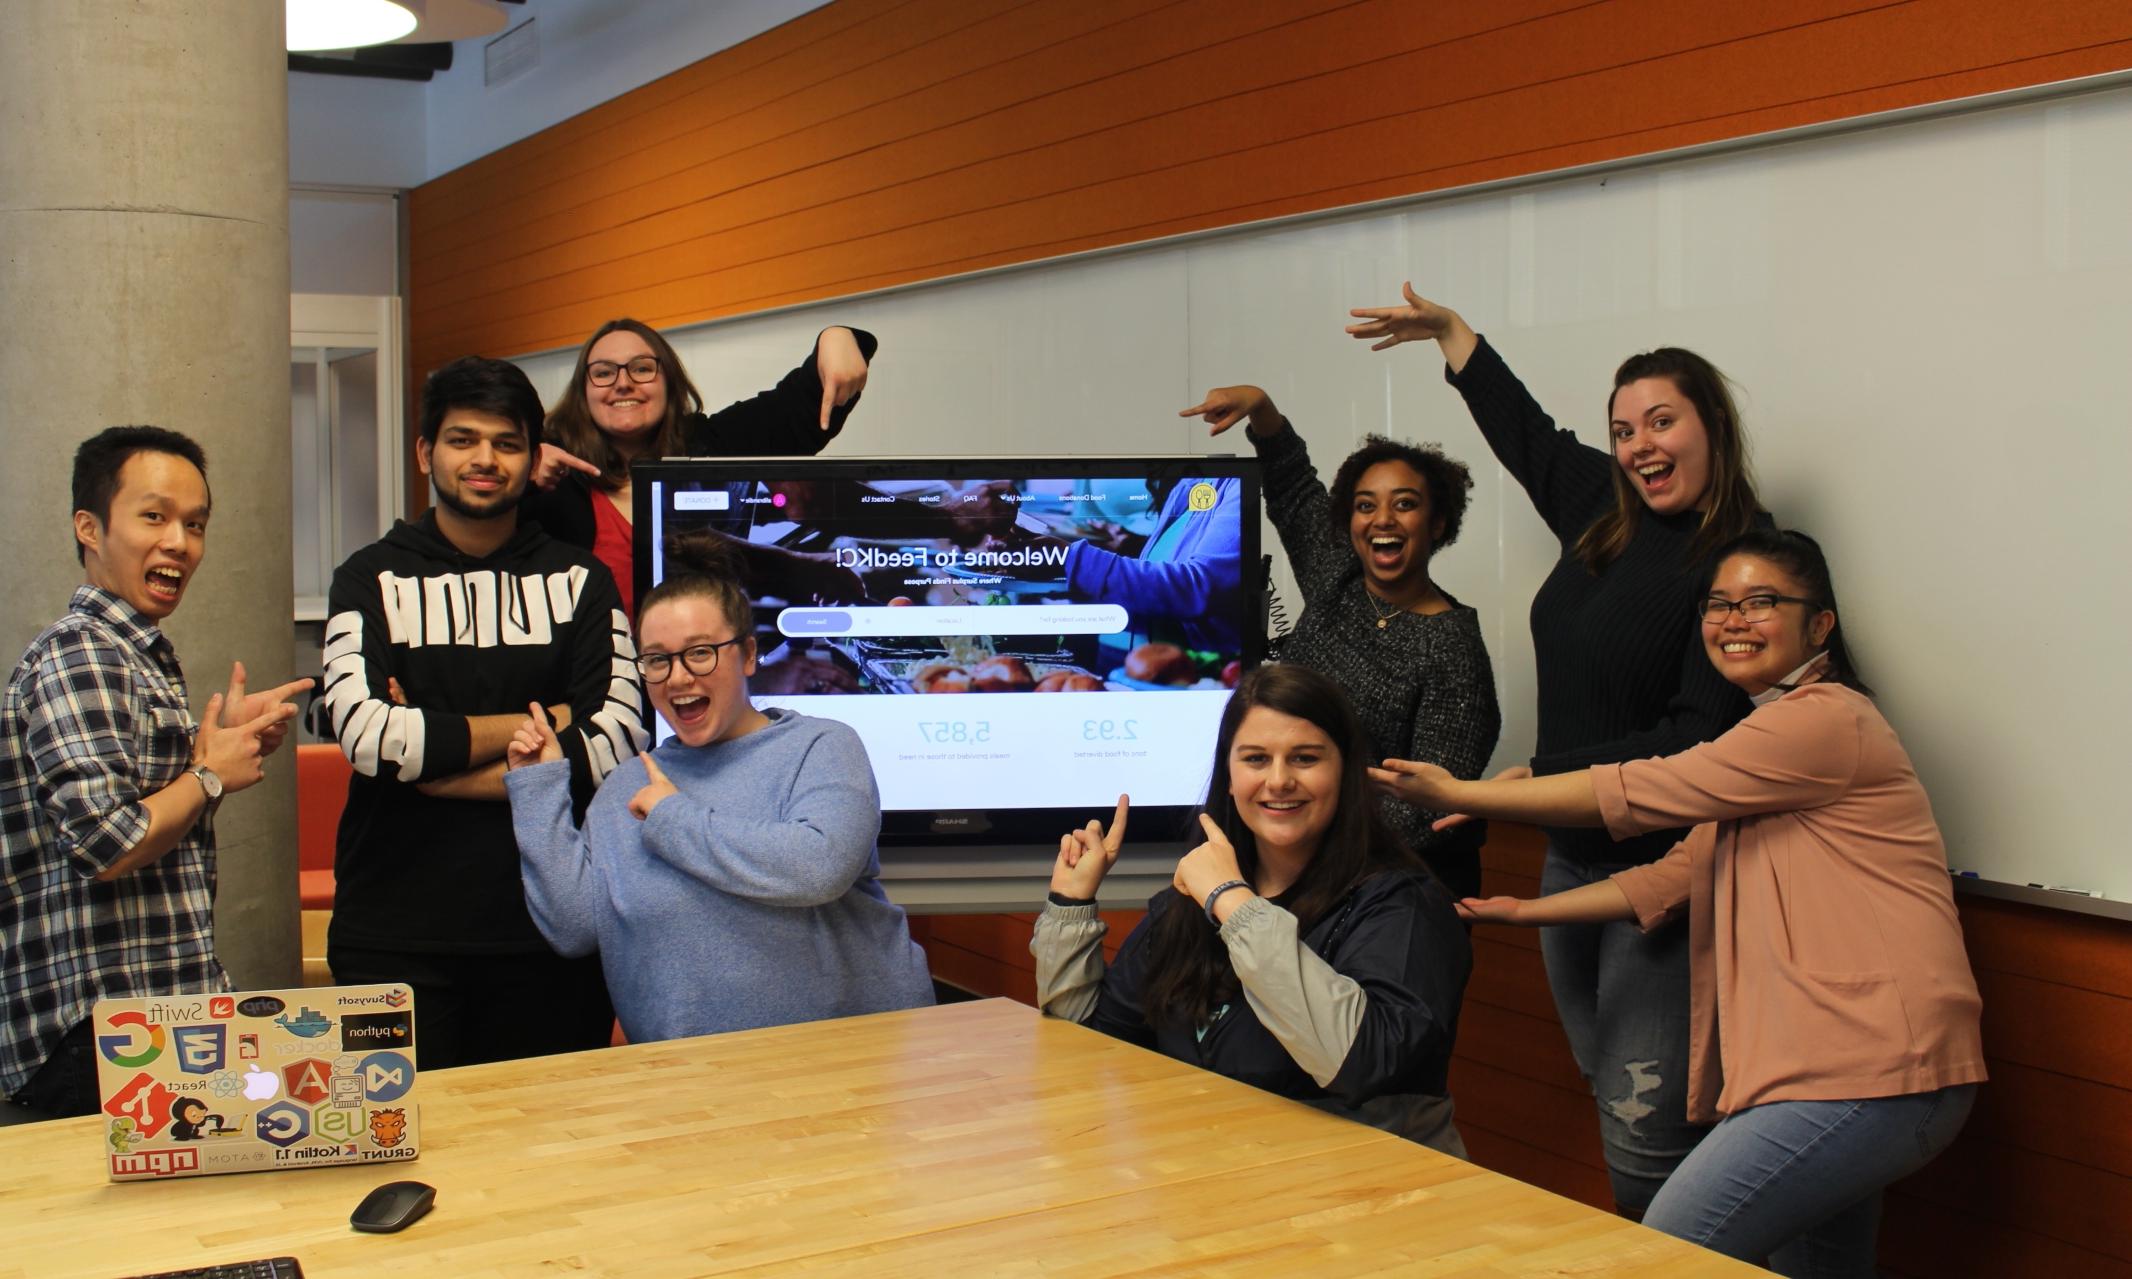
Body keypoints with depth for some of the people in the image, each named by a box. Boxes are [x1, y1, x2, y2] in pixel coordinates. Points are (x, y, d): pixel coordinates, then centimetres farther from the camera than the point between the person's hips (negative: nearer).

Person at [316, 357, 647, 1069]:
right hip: (397, 935, -1)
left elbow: (615, 745, -5)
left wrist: (433, 761, -9)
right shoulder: (371, 580, 5)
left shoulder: (579, 582, 8)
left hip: (546, 930, 1)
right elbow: (364, 732, -12)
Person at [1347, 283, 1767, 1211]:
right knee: (1610, 1102, 14)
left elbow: (1699, 740, -20)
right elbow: (1525, 433, 27)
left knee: (1644, 1136, -11)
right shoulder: (1603, 514, 8)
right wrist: (1447, 328, 37)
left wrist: (1538, 780, -19)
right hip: (1570, 859, 8)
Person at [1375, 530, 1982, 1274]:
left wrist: (1456, 793, -7)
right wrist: (1527, 911, 13)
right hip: (1843, 1068, 10)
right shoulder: (1766, 735, 21)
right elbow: (1677, 877, 17)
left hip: (1868, 1077, -10)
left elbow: (1636, 794, -13)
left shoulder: (1825, 719, -12)